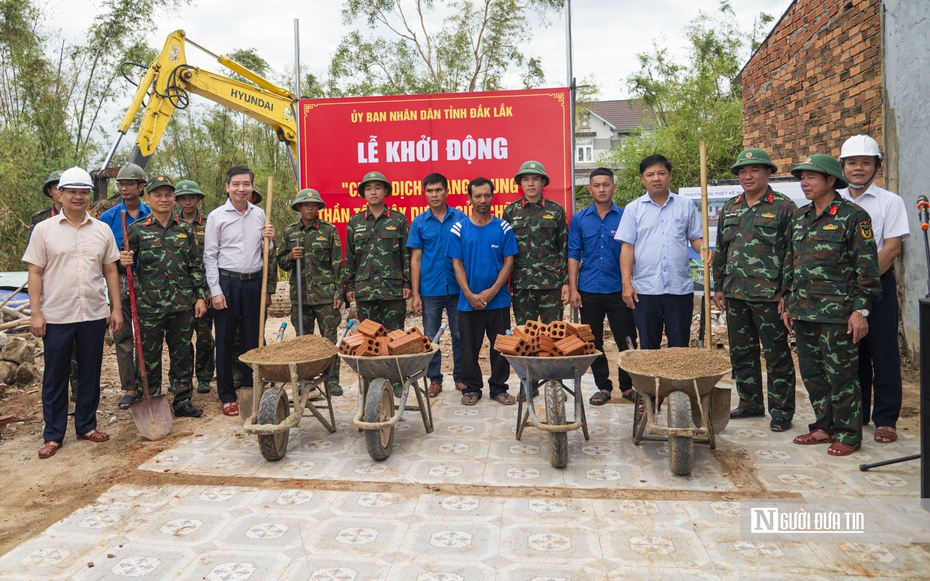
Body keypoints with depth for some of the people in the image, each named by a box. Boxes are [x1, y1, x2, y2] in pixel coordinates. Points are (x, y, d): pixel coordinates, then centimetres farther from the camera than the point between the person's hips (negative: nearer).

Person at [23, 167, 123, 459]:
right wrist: (35, 313, -7)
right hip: (56, 316, -2)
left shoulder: (102, 230, 6)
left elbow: (110, 271, 8)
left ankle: (86, 426, 25)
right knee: (55, 377, 7)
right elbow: (35, 273, -1)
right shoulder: (44, 229, 0)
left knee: (90, 374, 11)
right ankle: (53, 435, 19)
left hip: (94, 315, 2)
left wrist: (117, 308, 4)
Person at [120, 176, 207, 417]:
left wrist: (201, 297, 3)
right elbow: (130, 264, 7)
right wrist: (124, 261, -16)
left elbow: (196, 266, 9)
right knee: (149, 356, 6)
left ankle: (182, 400, 21)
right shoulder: (137, 229, 2)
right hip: (149, 305, -2)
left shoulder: (185, 229, 8)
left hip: (183, 305, 2)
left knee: (182, 354, 9)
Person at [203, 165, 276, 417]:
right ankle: (227, 396, 14)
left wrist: (269, 239, -5)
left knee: (253, 339, 8)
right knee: (225, 341, 4)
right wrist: (215, 290, -8)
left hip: (254, 282, 3)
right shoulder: (216, 216, -1)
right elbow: (210, 256, -2)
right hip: (227, 282, -3)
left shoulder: (259, 214, 9)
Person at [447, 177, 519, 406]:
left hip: (498, 301, 0)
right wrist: (470, 295, -10)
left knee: (500, 347, 7)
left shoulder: (503, 228, 1)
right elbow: (457, 264, 0)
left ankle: (498, 388, 20)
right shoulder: (459, 229, 1)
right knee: (469, 347, 8)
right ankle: (471, 388, 22)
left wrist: (491, 291, -12)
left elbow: (508, 263, -2)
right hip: (468, 301, 0)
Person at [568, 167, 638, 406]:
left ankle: (628, 386, 20)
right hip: (589, 290, 2)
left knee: (627, 340, 3)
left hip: (618, 289, -1)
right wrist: (573, 288, -2)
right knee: (593, 342, 9)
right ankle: (603, 386, 22)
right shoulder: (579, 219, 5)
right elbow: (573, 255, 5)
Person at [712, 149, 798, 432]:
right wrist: (718, 287, 13)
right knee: (741, 353, 13)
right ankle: (750, 403, 27)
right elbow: (720, 251, 17)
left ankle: (781, 411, 13)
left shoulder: (783, 207, -3)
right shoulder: (729, 209, 13)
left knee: (777, 355, 3)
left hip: (769, 295, -6)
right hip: (735, 294, 6)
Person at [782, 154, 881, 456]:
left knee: (840, 375, 1)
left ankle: (848, 435, 15)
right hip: (803, 312, 7)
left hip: (837, 313, -7)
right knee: (811, 373, 13)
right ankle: (824, 427, 27)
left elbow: (867, 267, -9)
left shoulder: (853, 216, -7)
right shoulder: (800, 217, 13)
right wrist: (788, 303, 16)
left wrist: (861, 310, -13)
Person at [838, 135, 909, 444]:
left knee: (883, 354, 1)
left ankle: (886, 420, 11)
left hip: (878, 284, -3)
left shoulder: (890, 201, -1)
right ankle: (857, 413, 23)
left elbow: (892, 247, -9)